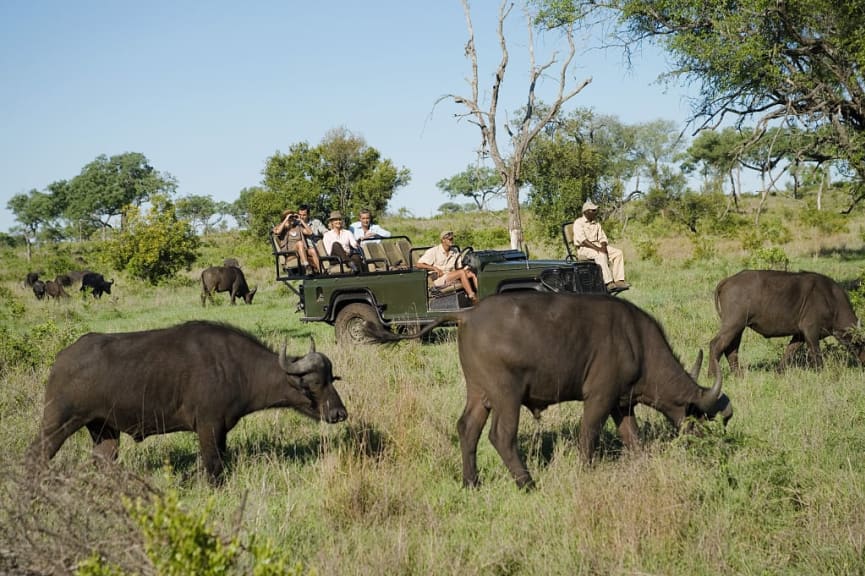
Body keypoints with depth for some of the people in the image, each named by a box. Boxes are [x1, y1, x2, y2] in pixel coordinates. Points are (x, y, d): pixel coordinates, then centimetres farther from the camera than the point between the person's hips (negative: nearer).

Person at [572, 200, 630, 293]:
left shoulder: (596, 223, 19)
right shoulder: (578, 222, -4)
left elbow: (602, 238, 15)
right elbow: (581, 239, -17)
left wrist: (603, 246, -10)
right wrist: (597, 248, -26)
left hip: (597, 246, 7)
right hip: (584, 248, -7)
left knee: (618, 253, -14)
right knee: (601, 255, -37)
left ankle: (619, 281, -25)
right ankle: (608, 283, -43)